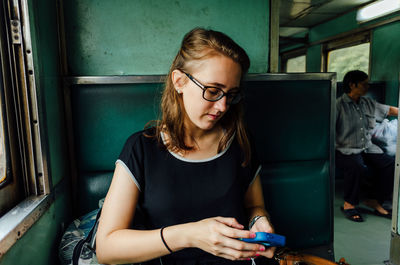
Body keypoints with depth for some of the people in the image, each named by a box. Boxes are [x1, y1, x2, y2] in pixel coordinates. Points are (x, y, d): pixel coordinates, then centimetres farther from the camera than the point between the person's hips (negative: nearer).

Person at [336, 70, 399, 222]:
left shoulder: (368, 103, 14)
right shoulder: (339, 105, -8)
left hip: (367, 147, 7)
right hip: (346, 150, -7)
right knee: (358, 167, -35)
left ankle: (375, 201, 3)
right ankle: (349, 205, -13)